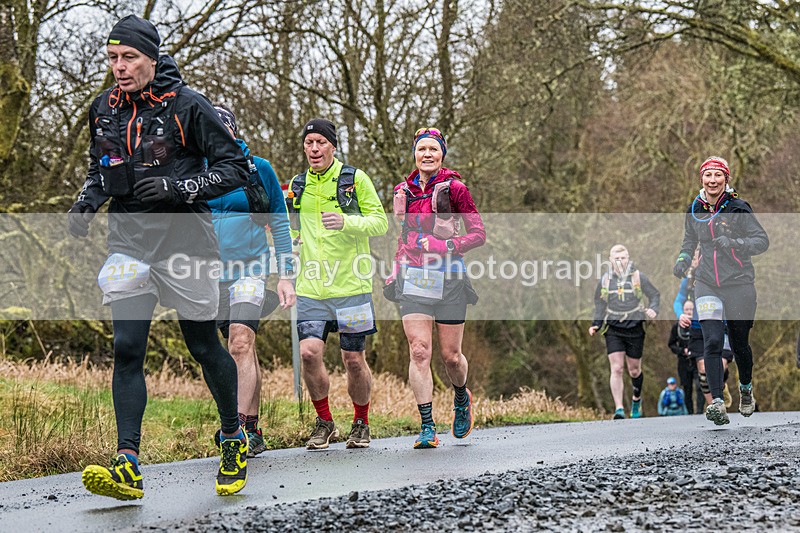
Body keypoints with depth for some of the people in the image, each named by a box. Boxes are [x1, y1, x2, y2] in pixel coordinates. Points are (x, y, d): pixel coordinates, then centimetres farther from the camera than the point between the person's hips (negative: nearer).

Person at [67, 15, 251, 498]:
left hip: (184, 240, -3)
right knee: (127, 349, -9)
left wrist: (178, 186, -20)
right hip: (129, 242, 4)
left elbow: (236, 168, -7)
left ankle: (234, 438, 30)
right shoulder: (104, 110, 7)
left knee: (204, 346, 6)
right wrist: (86, 204, 3)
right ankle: (128, 469, -14)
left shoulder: (187, 106, -9)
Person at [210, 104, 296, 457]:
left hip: (250, 268, -3)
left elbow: (280, 224, 5)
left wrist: (287, 275, 0)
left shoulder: (258, 169, 1)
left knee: (241, 342, -21)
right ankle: (254, 434, 15)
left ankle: (239, 426, -25)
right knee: (243, 349, 9)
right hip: (213, 272, 3)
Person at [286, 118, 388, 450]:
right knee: (308, 352, -12)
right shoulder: (297, 185, 11)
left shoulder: (355, 179, -1)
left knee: (354, 360, 3)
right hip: (311, 288, 3)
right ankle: (324, 422, 7)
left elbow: (380, 221, -4)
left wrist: (346, 222, -21)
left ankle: (361, 423, 25)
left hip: (351, 285, -3)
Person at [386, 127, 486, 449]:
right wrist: (395, 272, 15)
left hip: (448, 280, -3)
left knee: (450, 355, 3)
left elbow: (478, 233, -3)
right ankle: (427, 428, -9)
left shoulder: (453, 188, -2)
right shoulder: (403, 191, 12)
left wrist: (446, 246, -17)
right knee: (419, 352, -11)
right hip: (414, 280, 3)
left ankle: (461, 398, 36)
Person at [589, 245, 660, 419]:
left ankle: (637, 399, 37)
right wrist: (596, 324, 7)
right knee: (616, 369, -12)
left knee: (634, 371, 9)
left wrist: (653, 309, -13)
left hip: (635, 328, -1)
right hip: (613, 329, 1)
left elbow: (655, 295, 7)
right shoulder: (605, 280, 6)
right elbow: (599, 304, 18)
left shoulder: (638, 277, -1)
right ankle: (619, 409, -15)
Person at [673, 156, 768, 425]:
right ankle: (717, 403, -20)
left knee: (740, 344, 10)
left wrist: (733, 243, -25)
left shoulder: (738, 208, -8)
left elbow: (762, 240, -10)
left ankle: (746, 388, 39)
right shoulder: (694, 211, 5)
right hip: (707, 284, 2)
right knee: (712, 341, -15)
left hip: (739, 284, -2)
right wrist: (682, 259, 3)